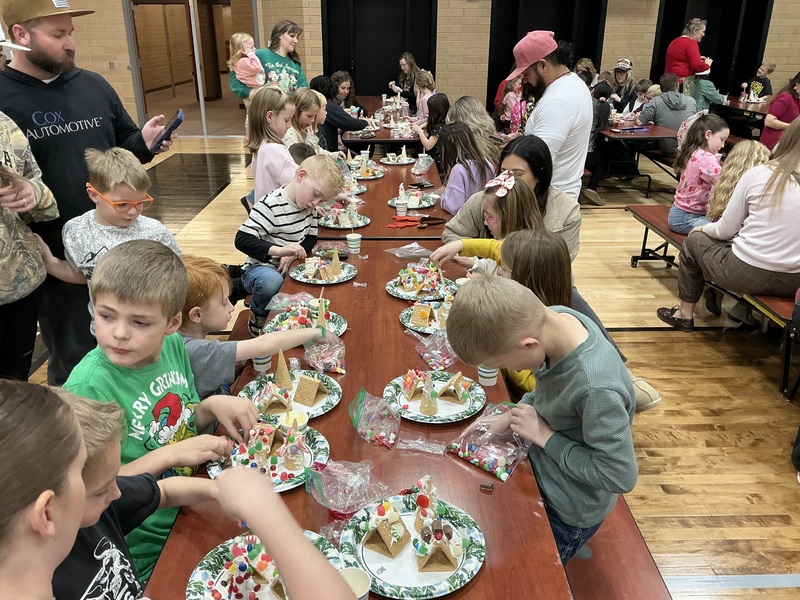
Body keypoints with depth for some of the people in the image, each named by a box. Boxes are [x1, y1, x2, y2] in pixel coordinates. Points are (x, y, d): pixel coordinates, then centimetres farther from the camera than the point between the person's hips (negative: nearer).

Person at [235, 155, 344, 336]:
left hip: (291, 268, 7)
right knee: (271, 281, -40)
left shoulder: (308, 205, 2)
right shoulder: (270, 205, -21)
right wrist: (279, 250, -40)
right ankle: (259, 317, -5)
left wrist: (292, 256, -13)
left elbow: (311, 237, 9)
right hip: (261, 267, -7)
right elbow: (242, 239, -26)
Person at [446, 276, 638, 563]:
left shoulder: (597, 389, -41)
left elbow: (620, 476, -28)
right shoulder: (553, 318, -18)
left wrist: (545, 437, -24)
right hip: (542, 471, 7)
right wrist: (509, 418, -12)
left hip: (568, 513, -7)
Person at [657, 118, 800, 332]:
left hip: (747, 273, -4)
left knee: (694, 240, 23)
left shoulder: (758, 174, -8)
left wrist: (704, 228, 20)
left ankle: (685, 314, 33)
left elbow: (726, 230, -1)